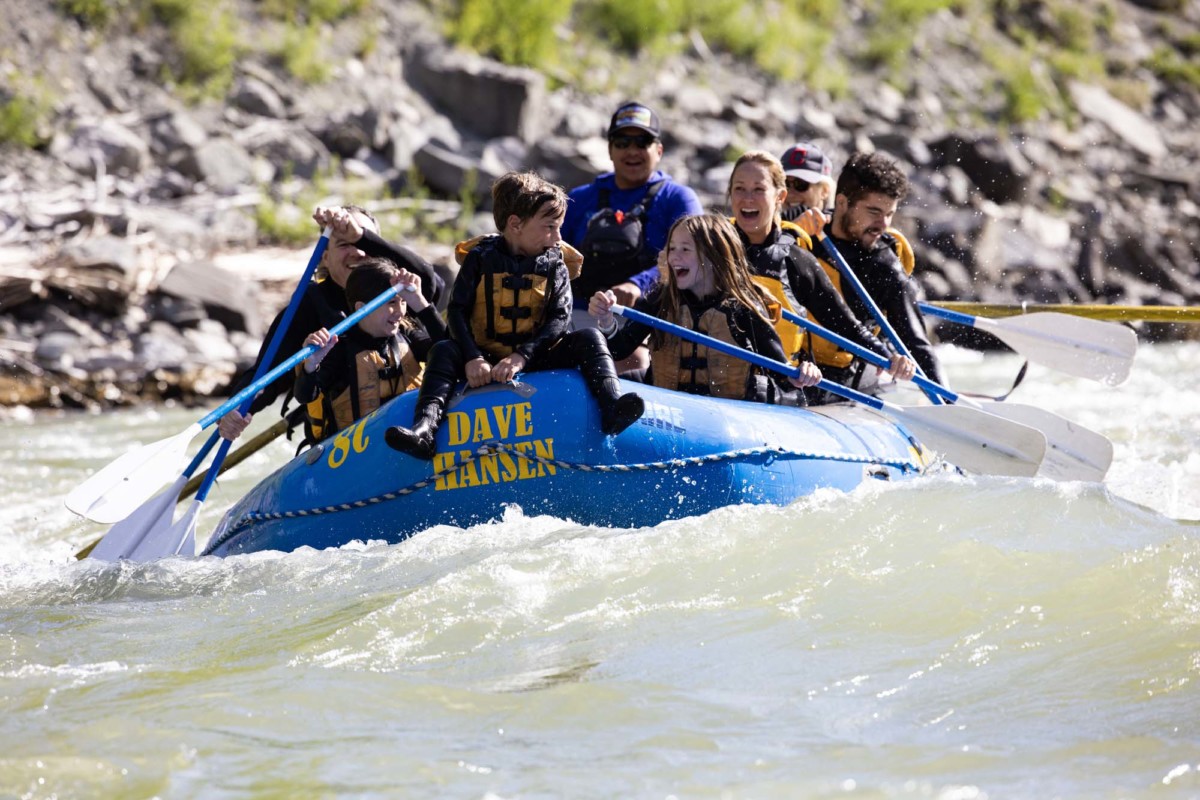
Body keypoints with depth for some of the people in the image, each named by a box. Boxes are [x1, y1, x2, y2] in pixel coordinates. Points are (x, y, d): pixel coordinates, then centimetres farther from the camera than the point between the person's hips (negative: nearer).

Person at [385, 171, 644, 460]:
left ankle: (611, 408, -42)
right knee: (443, 351, -25)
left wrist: (522, 357, -24)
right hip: (485, 358, -1)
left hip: (534, 358, 1)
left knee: (590, 339, -18)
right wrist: (473, 359, -24)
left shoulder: (554, 265, 2)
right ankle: (424, 429, -44)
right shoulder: (480, 258, -2)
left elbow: (560, 319, -8)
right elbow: (457, 311, -7)